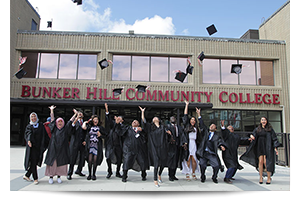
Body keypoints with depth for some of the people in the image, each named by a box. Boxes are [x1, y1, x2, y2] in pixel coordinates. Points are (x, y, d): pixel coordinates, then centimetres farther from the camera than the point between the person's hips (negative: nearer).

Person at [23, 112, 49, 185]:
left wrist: (47, 143, 5)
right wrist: (29, 140, -34)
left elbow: (44, 135, 11)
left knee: (36, 162, 6)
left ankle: (27, 175, 24)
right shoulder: (29, 126, 4)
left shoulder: (41, 125, 10)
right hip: (32, 146, -3)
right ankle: (35, 178, 5)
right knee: (33, 162, -5)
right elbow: (28, 133, -15)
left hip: (39, 147, 3)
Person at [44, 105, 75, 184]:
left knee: (61, 163, 3)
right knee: (52, 162, 1)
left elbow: (71, 120, 8)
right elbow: (52, 119, 4)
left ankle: (59, 176, 14)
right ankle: (51, 177, 12)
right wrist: (52, 110, 2)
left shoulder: (65, 128, 8)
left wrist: (75, 114, 7)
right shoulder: (54, 128, 7)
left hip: (62, 149, 1)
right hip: (53, 148, -1)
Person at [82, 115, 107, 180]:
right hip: (90, 145, 0)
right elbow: (83, 127, -12)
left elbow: (105, 135, 9)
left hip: (97, 145, 0)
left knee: (95, 160, -2)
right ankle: (89, 174, 12)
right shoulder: (89, 126, 8)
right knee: (90, 160, -3)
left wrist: (100, 135, -9)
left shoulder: (100, 128, 8)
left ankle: (93, 174, 12)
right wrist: (85, 122, 6)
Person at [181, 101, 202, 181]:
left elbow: (199, 138, 22)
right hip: (188, 144, -3)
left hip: (194, 144, 3)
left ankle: (193, 173, 16)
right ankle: (187, 174, 1)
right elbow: (185, 115, 6)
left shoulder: (196, 128, 19)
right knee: (188, 159, -5)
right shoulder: (187, 126, 9)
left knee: (194, 159, 1)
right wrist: (187, 105, 8)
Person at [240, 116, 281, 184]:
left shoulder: (270, 129, 4)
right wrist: (251, 136, -19)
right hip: (259, 147, 2)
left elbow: (274, 138, 2)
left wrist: (275, 148, -6)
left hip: (267, 147, -2)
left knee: (266, 162, -9)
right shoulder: (257, 129, 11)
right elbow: (253, 135, 6)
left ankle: (269, 177, 6)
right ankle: (261, 177, 4)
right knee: (260, 161, -4)